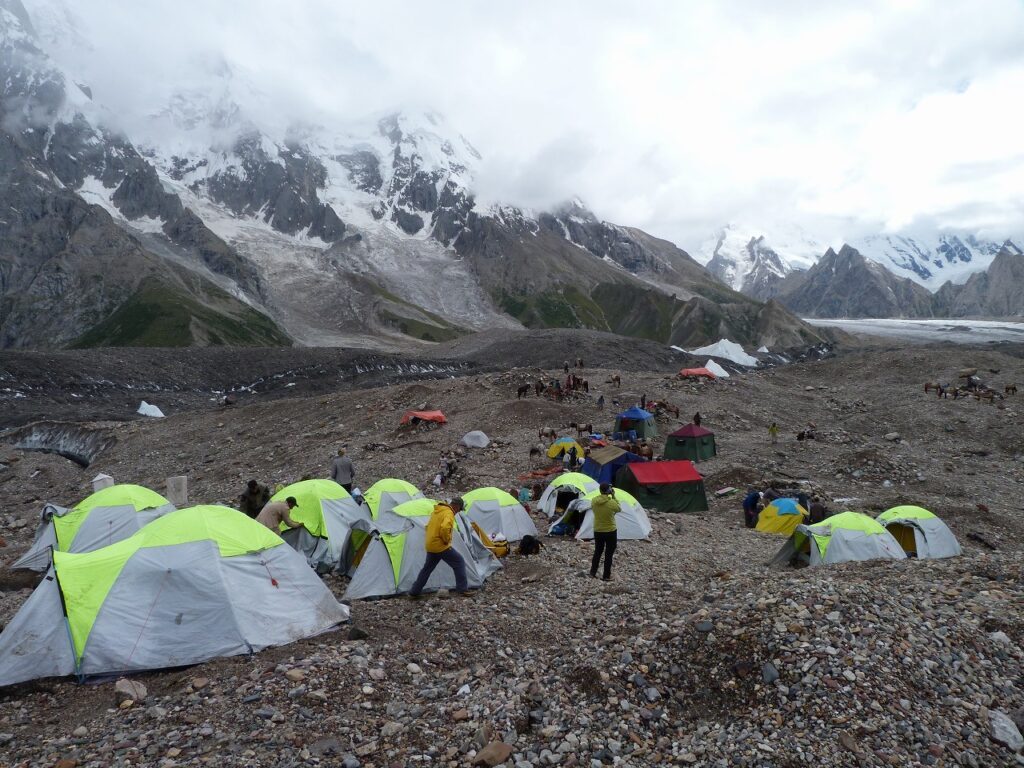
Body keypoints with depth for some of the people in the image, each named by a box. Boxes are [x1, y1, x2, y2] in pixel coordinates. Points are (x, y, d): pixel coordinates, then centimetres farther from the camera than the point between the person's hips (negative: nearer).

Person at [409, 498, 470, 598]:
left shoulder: (436, 511, 14)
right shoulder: (449, 513, -16)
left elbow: (428, 526, 25)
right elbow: (444, 528, -34)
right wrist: (447, 540, -18)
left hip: (430, 546, 8)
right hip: (441, 546, -8)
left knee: (427, 568, 19)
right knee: (459, 562, 2)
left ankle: (414, 592, 22)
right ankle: (462, 589, 1)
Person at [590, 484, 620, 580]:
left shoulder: (594, 501, -10)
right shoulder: (612, 502, -20)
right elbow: (619, 509, 1)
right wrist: (613, 497, 1)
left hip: (597, 531, 4)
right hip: (610, 532, -4)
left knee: (597, 552, 20)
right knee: (608, 554, 9)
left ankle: (593, 572, 29)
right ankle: (606, 576, 14)